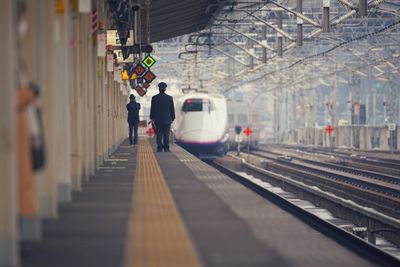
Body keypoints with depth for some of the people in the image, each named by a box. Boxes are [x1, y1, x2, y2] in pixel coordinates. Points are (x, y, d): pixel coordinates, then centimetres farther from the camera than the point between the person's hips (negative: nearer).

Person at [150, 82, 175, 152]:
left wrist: (152, 118, 12)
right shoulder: (169, 98, -4)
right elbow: (172, 109, 2)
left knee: (159, 135, 3)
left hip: (158, 120, 0)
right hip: (167, 120, 0)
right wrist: (172, 118, 11)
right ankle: (166, 148, 1)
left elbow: (152, 109, 2)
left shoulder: (154, 98, -4)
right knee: (166, 135, 3)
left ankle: (159, 148, -1)